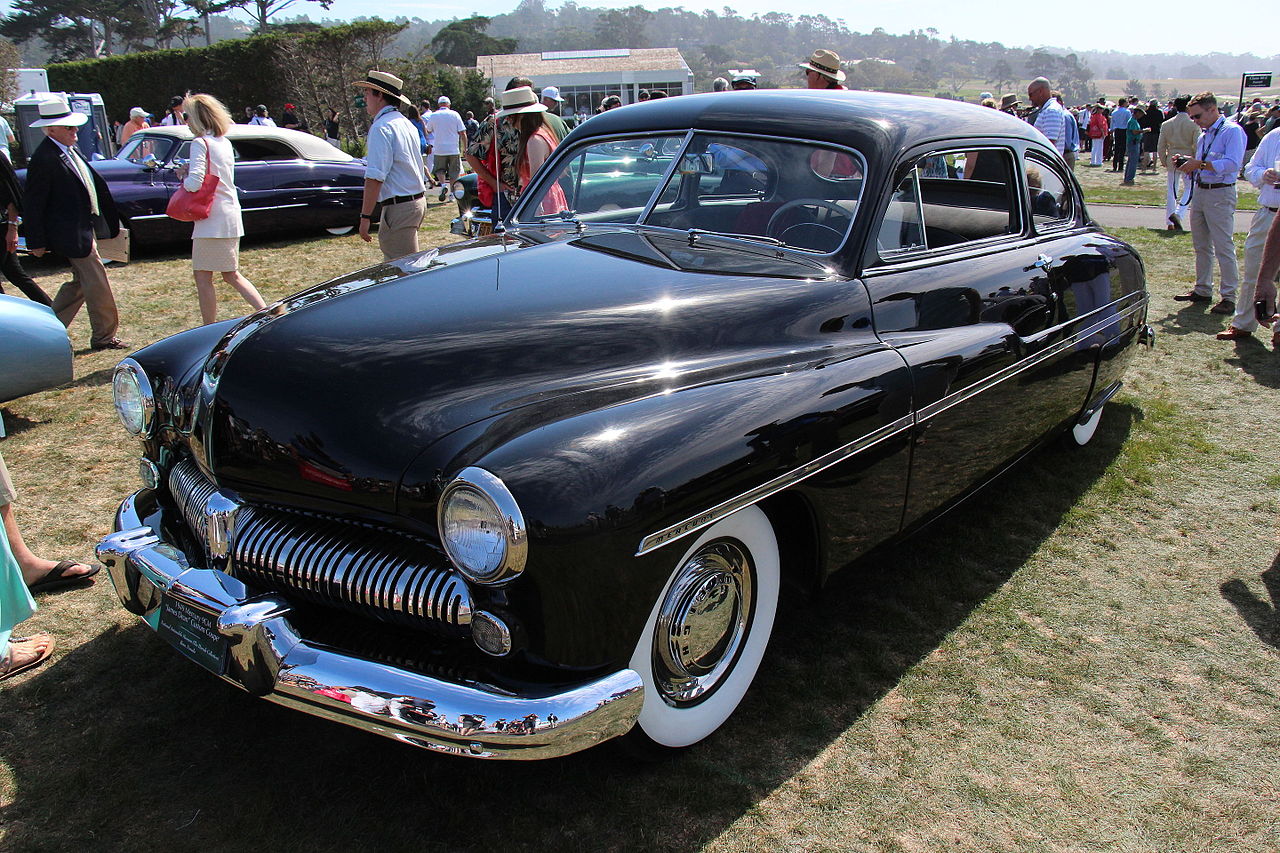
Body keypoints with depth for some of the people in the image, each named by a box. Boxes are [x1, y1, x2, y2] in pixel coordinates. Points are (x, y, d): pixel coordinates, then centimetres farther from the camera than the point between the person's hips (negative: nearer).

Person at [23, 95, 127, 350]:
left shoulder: (70, 150, 10)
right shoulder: (43, 159, -17)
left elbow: (94, 183, 21)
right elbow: (32, 204, -15)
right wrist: (36, 242, -13)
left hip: (85, 229, 10)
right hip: (72, 233, -10)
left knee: (80, 283, 17)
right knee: (97, 285, -4)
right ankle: (104, 336, 8)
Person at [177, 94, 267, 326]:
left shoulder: (200, 143, -12)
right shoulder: (225, 142, 13)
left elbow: (195, 183, -21)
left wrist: (184, 177, -1)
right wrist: (189, 172, 9)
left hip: (212, 220, -8)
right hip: (232, 217, 8)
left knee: (203, 277, 0)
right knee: (232, 275, 17)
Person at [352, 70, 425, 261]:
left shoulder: (381, 127, -13)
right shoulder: (407, 124, 16)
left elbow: (375, 177, -20)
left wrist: (365, 216, -18)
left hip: (399, 208, -10)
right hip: (417, 201, 10)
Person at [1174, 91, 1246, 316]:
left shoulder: (1232, 131, -10)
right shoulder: (1203, 134, 16)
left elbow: (1232, 164, -22)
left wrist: (1200, 164, -21)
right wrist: (1188, 165, 4)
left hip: (1220, 194, -9)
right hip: (1199, 191, 9)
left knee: (1223, 247, -7)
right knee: (1201, 245, 14)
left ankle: (1229, 297, -4)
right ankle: (1203, 290, 24)